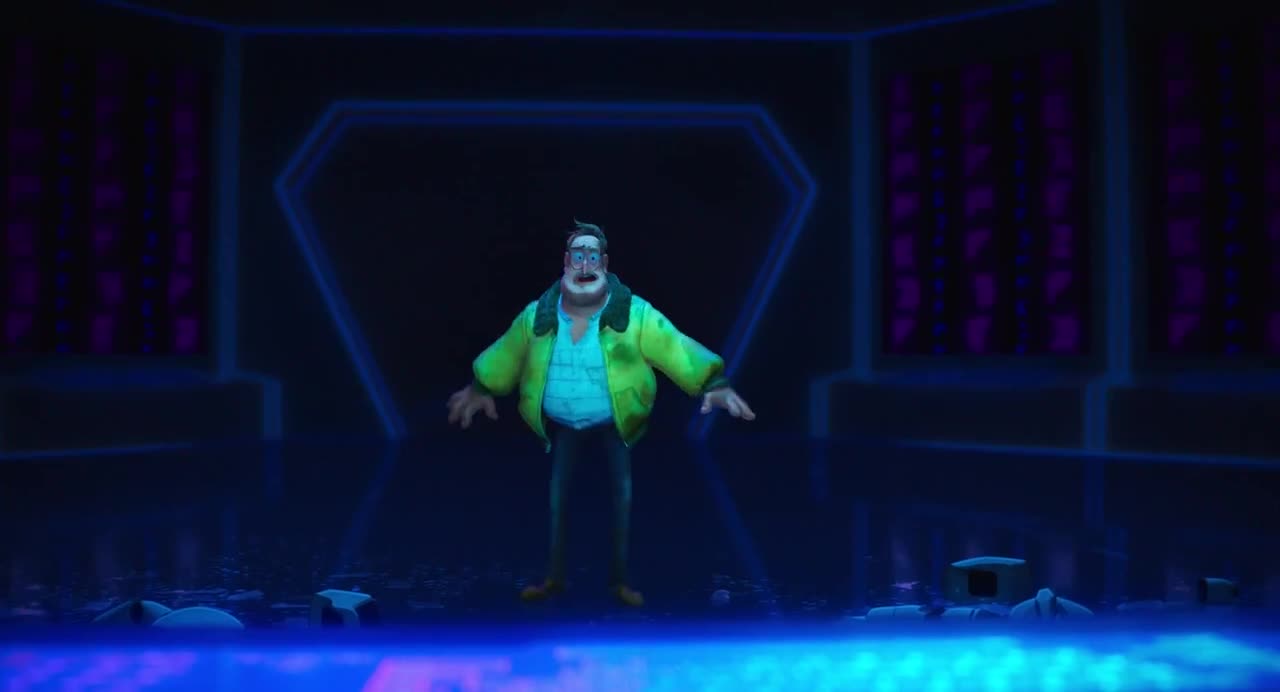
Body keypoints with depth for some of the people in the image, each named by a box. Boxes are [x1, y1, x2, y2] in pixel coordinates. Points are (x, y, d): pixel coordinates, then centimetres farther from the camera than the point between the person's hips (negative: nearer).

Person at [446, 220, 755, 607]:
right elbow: (505, 356, 7)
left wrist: (714, 384, -31)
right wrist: (481, 388, 17)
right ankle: (554, 579, 18)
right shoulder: (538, 315, -9)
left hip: (613, 426, -2)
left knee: (622, 497, -2)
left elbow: (676, 349, -21)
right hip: (562, 426, 2)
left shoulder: (632, 313, -18)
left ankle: (620, 581, 13)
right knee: (556, 499, 4)